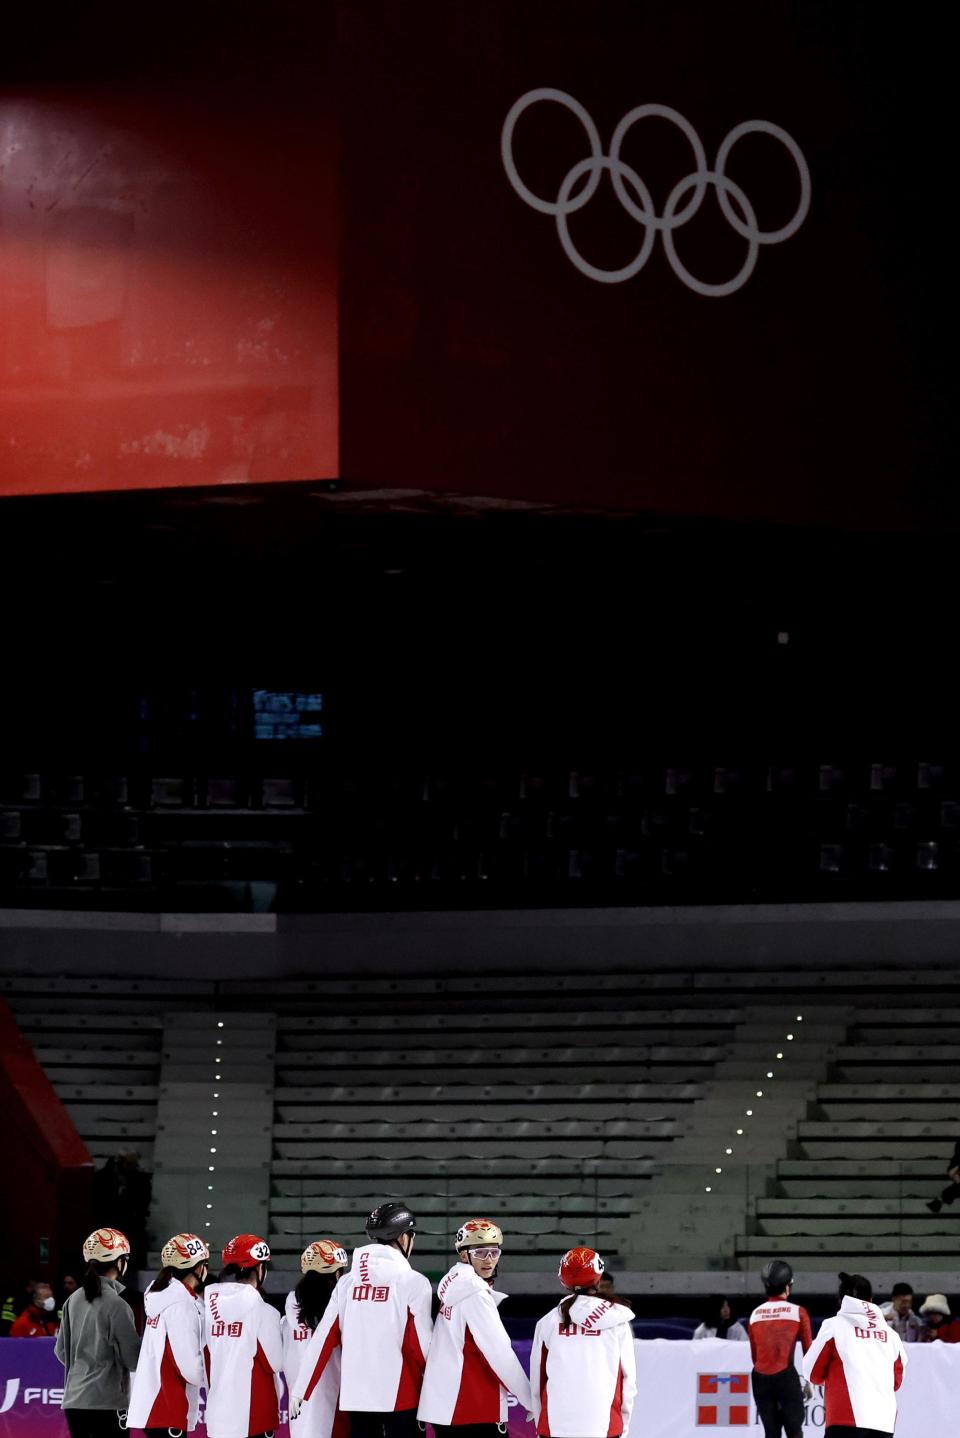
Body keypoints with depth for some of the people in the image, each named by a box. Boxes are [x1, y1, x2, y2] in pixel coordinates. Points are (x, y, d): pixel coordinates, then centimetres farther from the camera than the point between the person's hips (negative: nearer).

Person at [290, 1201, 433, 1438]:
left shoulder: (347, 1282, 6)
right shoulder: (413, 1282, -7)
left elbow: (323, 1340, 3)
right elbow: (420, 1345, -8)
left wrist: (300, 1389, 7)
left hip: (355, 1395, 5)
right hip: (400, 1396, -4)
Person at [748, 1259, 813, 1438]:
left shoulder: (755, 1314, 7)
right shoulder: (797, 1312, -2)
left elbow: (755, 1354, 13)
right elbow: (808, 1350, 2)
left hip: (760, 1378, 3)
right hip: (786, 1376, -3)